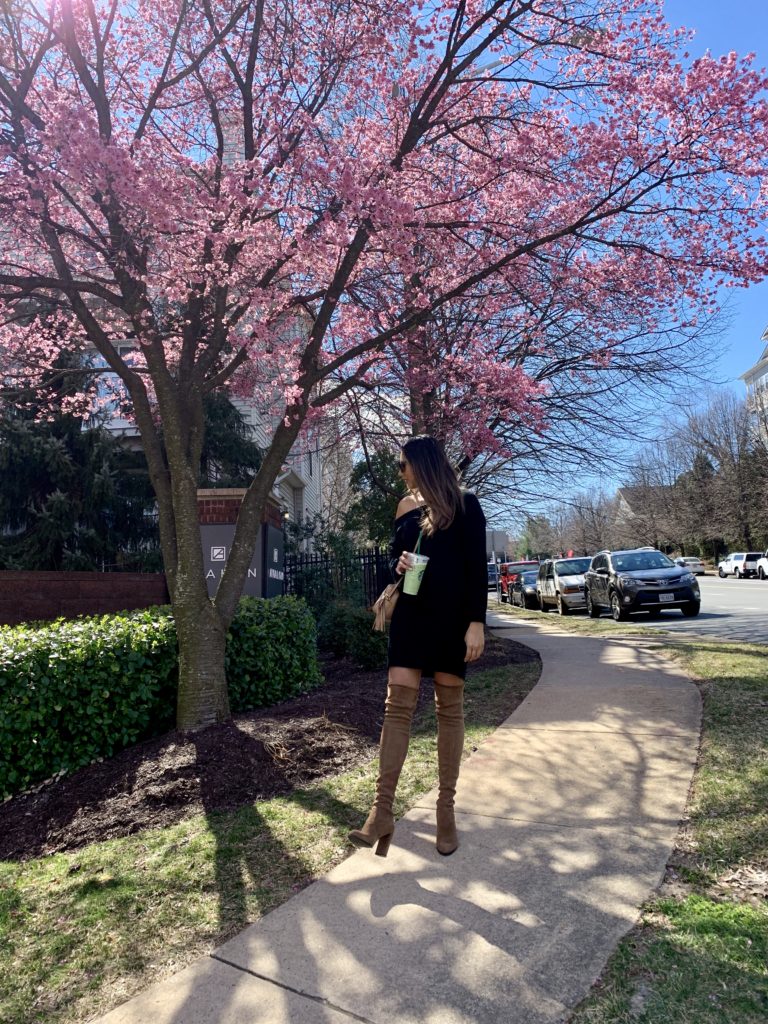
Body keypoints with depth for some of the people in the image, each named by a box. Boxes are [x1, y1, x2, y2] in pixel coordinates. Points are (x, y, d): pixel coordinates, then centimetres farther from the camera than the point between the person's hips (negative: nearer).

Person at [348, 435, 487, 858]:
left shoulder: (464, 505, -2)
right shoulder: (406, 506, 13)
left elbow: (477, 567, -6)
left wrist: (476, 621, -13)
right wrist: (397, 565, -3)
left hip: (452, 618, -4)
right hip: (411, 614, 4)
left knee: (449, 709, 4)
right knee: (397, 704, -5)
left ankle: (446, 808, 16)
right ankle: (382, 811, -4)